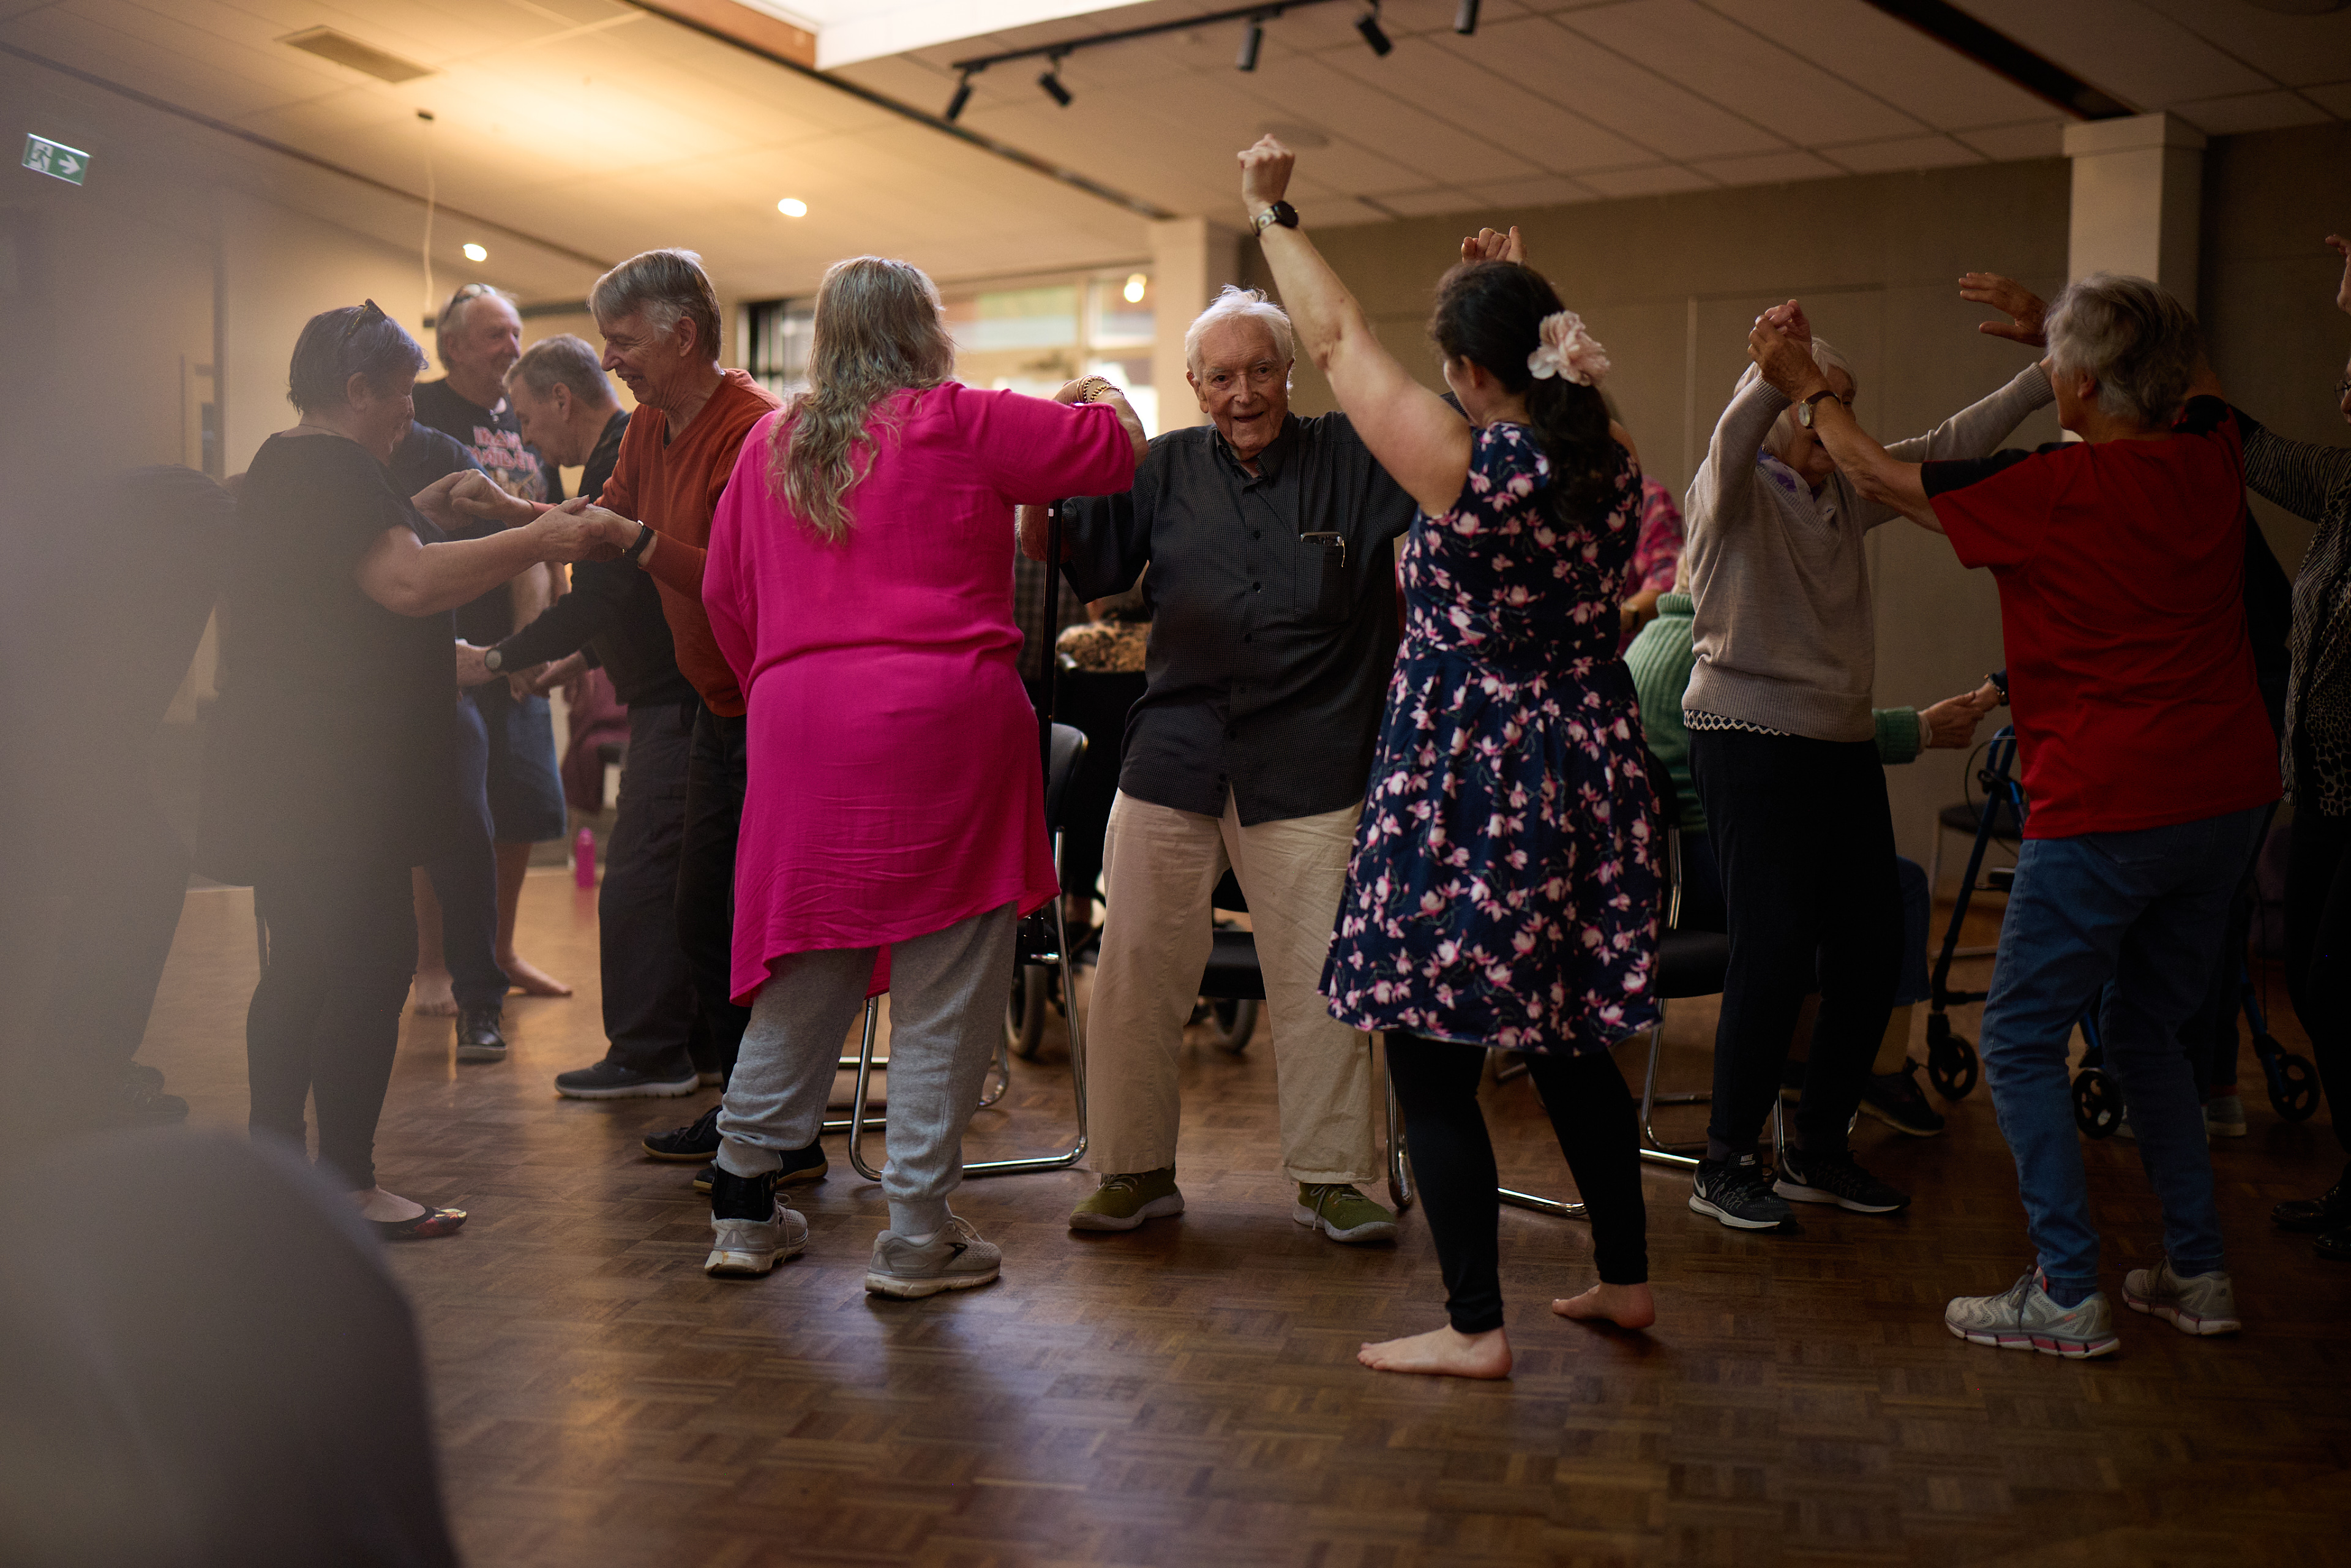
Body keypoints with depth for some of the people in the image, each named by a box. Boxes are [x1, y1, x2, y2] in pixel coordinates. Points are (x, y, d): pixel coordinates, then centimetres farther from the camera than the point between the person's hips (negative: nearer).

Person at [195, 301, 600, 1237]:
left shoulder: (284, 465, 18)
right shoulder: (334, 468, -15)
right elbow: (409, 582, -28)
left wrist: (428, 509, 20)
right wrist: (536, 540, -23)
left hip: (280, 768, 11)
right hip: (332, 775, -11)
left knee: (304, 965, 15)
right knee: (372, 962, -7)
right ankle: (348, 1188, -3)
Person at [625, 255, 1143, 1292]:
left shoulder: (771, 443, 13)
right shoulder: (959, 425, -2)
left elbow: (723, 591, 20)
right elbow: (1112, 449, 4)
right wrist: (1100, 396, 25)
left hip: (798, 727, 6)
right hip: (943, 721, -5)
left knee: (805, 975, 15)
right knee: (943, 990, 3)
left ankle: (743, 1206, 23)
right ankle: (916, 1234, 8)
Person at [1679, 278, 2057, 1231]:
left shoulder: (1850, 491, 15)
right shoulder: (1735, 491, -6)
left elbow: (1952, 445, 18)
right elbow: (1733, 438, -28)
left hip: (1844, 743, 8)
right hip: (1750, 741, -8)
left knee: (1873, 946, 6)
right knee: (1776, 954, -11)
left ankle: (1817, 1151, 21)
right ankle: (1725, 1166, 2)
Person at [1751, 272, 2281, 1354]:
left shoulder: (2059, 490, -15)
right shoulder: (2213, 456, 2)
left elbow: (1885, 480, -2)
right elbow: (2186, 389, 29)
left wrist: (1806, 386, 14)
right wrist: (2045, 323, 36)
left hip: (2105, 809, -7)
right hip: (2227, 797, 8)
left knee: (2022, 1040, 3)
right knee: (2148, 1032, 20)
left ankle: (2068, 1295, 4)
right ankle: (2196, 1274, 23)